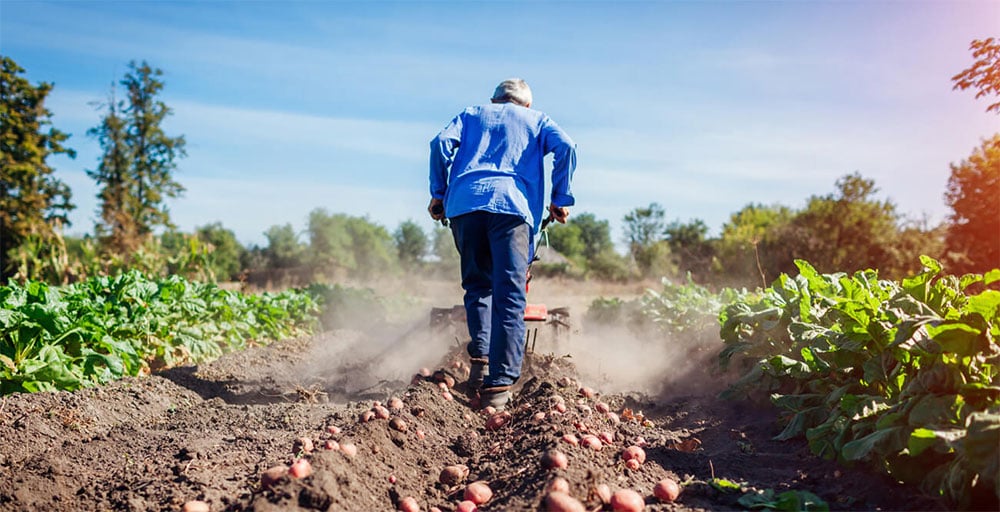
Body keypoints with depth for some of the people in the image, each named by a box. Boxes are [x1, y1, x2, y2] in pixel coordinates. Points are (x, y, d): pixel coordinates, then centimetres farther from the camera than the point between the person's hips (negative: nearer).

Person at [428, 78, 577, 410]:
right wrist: (561, 199, 11)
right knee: (509, 295, -8)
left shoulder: (471, 114, 30)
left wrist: (438, 193, 15)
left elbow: (441, 143, 11)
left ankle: (479, 358, 2)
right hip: (512, 204, -2)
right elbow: (565, 147, 8)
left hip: (464, 203, 2)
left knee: (477, 286, 16)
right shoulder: (536, 120, 28)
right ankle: (499, 383, -16)